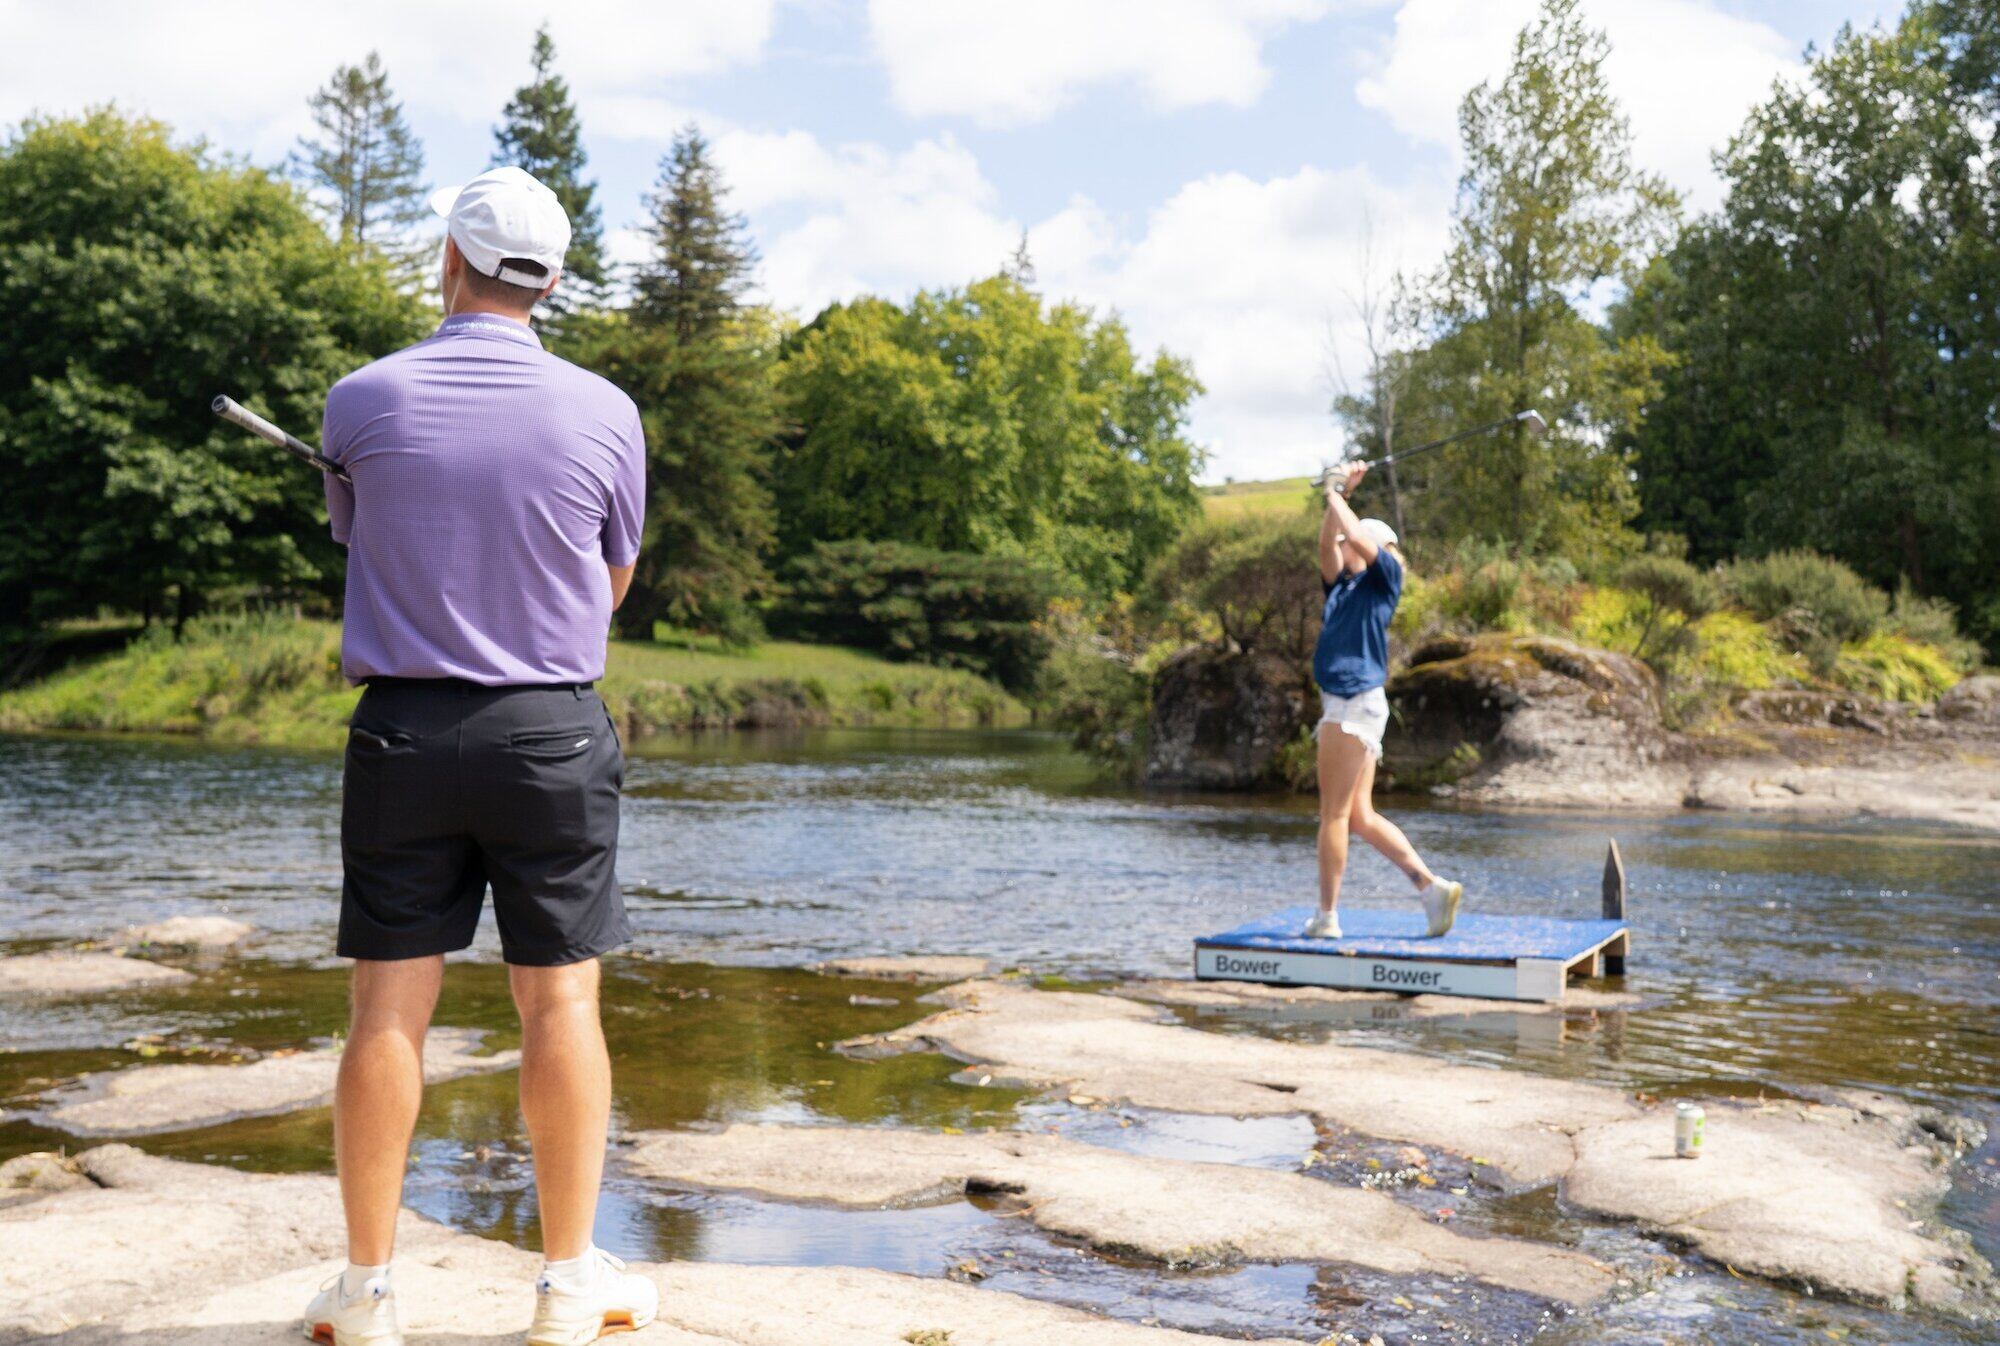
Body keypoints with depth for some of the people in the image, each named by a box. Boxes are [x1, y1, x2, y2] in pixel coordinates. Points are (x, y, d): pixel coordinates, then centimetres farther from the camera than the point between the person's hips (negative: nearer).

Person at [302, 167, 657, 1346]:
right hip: (552, 731, 0)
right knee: (561, 1001, 5)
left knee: (390, 1008, 6)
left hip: (403, 729, 1)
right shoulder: (603, 411, -4)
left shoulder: (365, 400, -3)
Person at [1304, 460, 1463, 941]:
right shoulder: (1342, 585, 18)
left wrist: (1336, 495, 1)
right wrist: (1339, 494, 12)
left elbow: (1356, 536, -13)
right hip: (1343, 704, 9)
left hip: (1358, 703, -9)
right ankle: (1432, 887, 10)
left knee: (1336, 814, -5)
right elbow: (1327, 544, 12)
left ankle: (1327, 916, 0)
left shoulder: (1385, 579, -2)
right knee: (1360, 817, 8)